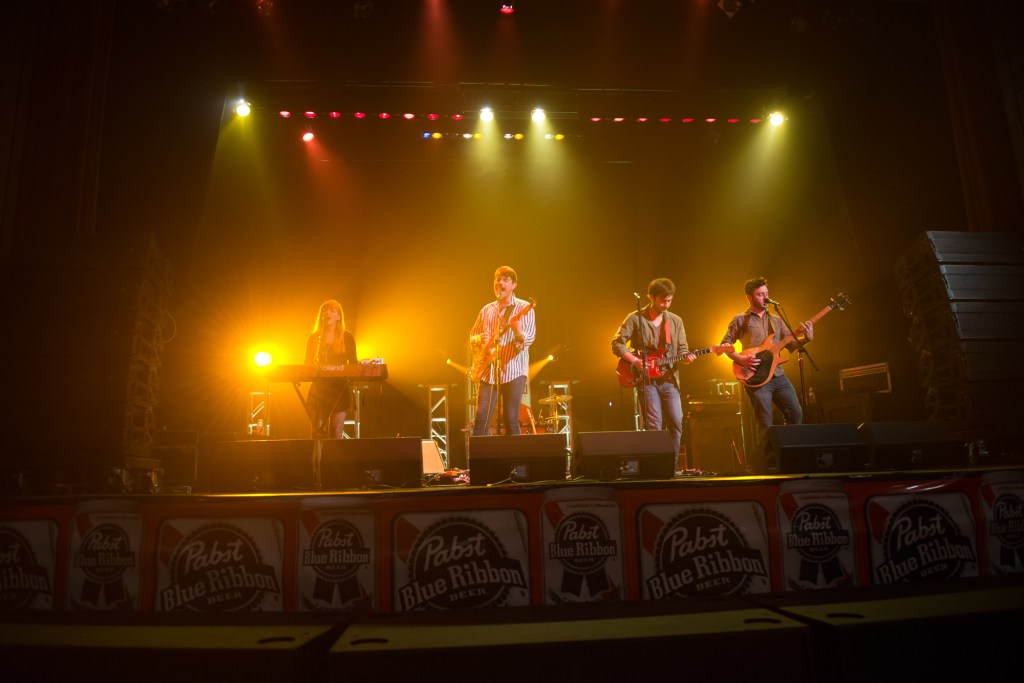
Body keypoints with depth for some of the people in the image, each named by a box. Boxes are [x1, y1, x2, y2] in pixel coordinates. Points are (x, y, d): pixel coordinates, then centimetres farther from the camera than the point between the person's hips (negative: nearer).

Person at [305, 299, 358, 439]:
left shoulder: (347, 337, 6)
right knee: (319, 430, -2)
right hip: (319, 388, 1)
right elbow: (307, 364, 11)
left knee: (337, 430, -8)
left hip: (340, 387, -1)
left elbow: (353, 363, 8)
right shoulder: (314, 337, 8)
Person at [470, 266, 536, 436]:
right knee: (481, 418, -3)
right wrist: (480, 339, -3)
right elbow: (472, 336, 21)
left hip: (513, 371, -4)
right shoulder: (486, 310, 16)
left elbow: (530, 337, -11)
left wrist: (519, 334, -34)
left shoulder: (524, 308, 1)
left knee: (511, 420, -4)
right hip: (488, 371, 4)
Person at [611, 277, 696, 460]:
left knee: (676, 422, -1)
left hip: (669, 379, 4)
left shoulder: (675, 321, 10)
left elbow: (681, 348, 12)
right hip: (646, 379, -4)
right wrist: (635, 361, -14)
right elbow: (617, 343, -3)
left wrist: (686, 356, -10)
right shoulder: (635, 319, -2)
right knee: (654, 425, -7)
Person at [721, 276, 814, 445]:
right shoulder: (740, 320, 3)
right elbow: (725, 344, -1)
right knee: (765, 425, -6)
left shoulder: (776, 320, 18)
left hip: (779, 376, 5)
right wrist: (741, 359, -16)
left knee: (796, 414, 5)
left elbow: (790, 344, 15)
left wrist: (805, 338, -4)